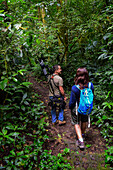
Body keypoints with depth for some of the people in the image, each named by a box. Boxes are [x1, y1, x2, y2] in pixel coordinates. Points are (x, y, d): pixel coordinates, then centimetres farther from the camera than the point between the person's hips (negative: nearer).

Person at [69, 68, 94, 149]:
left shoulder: (75, 88, -32)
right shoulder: (91, 85, -20)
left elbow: (72, 101, -20)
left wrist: (70, 107, 1)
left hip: (77, 109, -4)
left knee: (76, 123, 19)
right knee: (84, 121, 28)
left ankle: (81, 140, 15)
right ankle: (82, 134, 51)